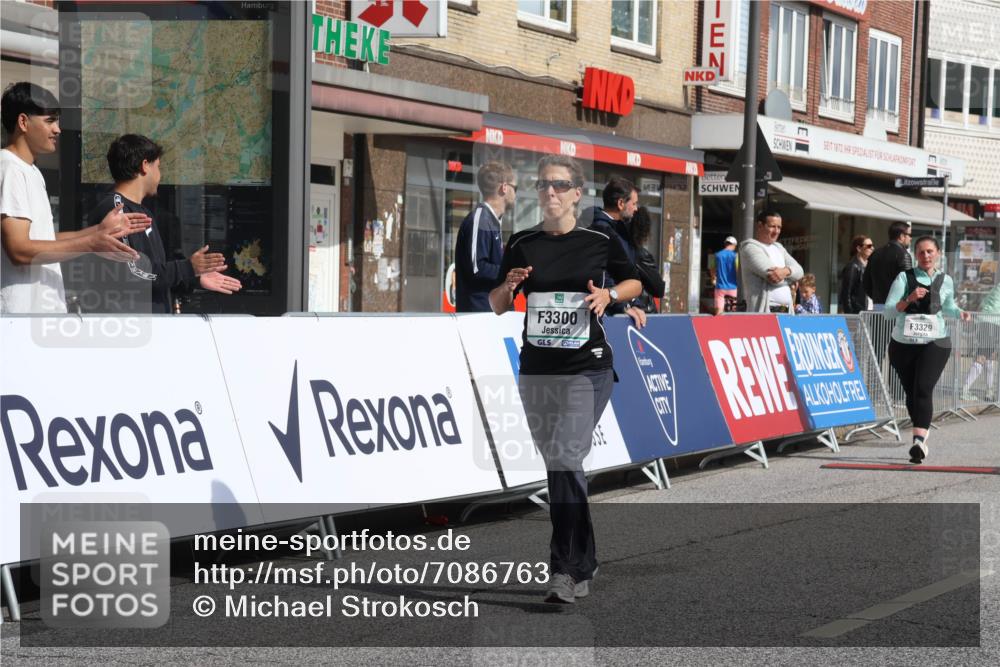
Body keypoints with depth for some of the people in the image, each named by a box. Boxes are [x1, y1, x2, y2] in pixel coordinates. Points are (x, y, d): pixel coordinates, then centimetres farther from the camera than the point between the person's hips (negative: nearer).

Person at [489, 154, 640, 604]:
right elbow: (496, 306, 12)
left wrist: (608, 295, -7)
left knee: (567, 459, -16)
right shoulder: (522, 244, 6)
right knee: (557, 467, 8)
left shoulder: (600, 241, -1)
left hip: (587, 368, -4)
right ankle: (584, 565, 21)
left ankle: (566, 569, -16)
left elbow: (633, 283, 14)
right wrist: (509, 287, -10)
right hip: (536, 368, 4)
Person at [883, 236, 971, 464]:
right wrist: (909, 299, -20)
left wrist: (960, 313, 9)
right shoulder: (905, 278, 0)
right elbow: (887, 312, -6)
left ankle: (919, 441, -29)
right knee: (911, 392, 11)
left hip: (935, 342, -1)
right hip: (903, 343, 1)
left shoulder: (945, 280, 8)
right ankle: (922, 434, 34)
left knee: (923, 389, -19)